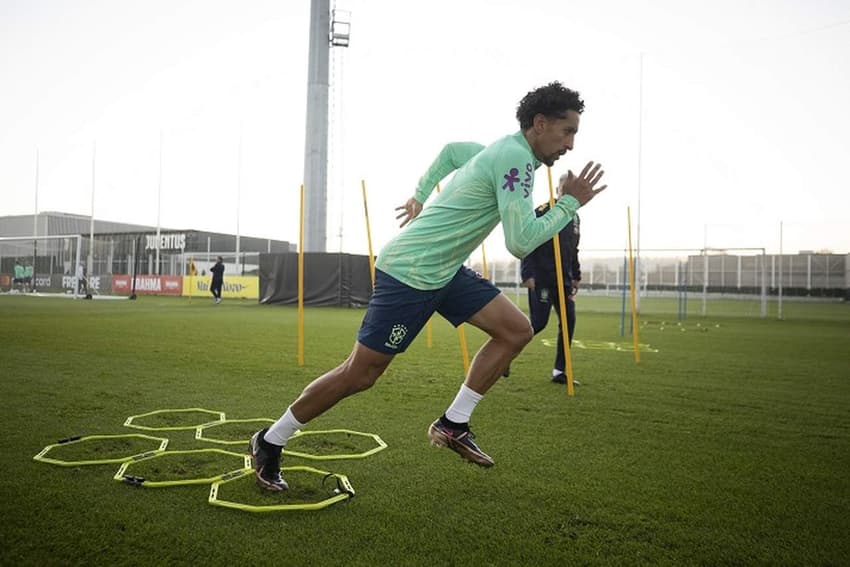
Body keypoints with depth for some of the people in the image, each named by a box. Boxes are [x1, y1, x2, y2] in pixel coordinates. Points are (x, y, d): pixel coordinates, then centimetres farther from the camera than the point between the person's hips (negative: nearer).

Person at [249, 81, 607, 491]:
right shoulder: (515, 158, -18)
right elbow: (520, 243, -24)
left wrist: (420, 196, 35)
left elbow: (450, 150, 30)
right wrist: (569, 203, -13)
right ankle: (270, 442, 16)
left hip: (443, 270, 10)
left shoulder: (499, 151, 12)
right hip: (410, 273, -10)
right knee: (359, 374, -2)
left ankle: (452, 425, 9)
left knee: (516, 330, 1)